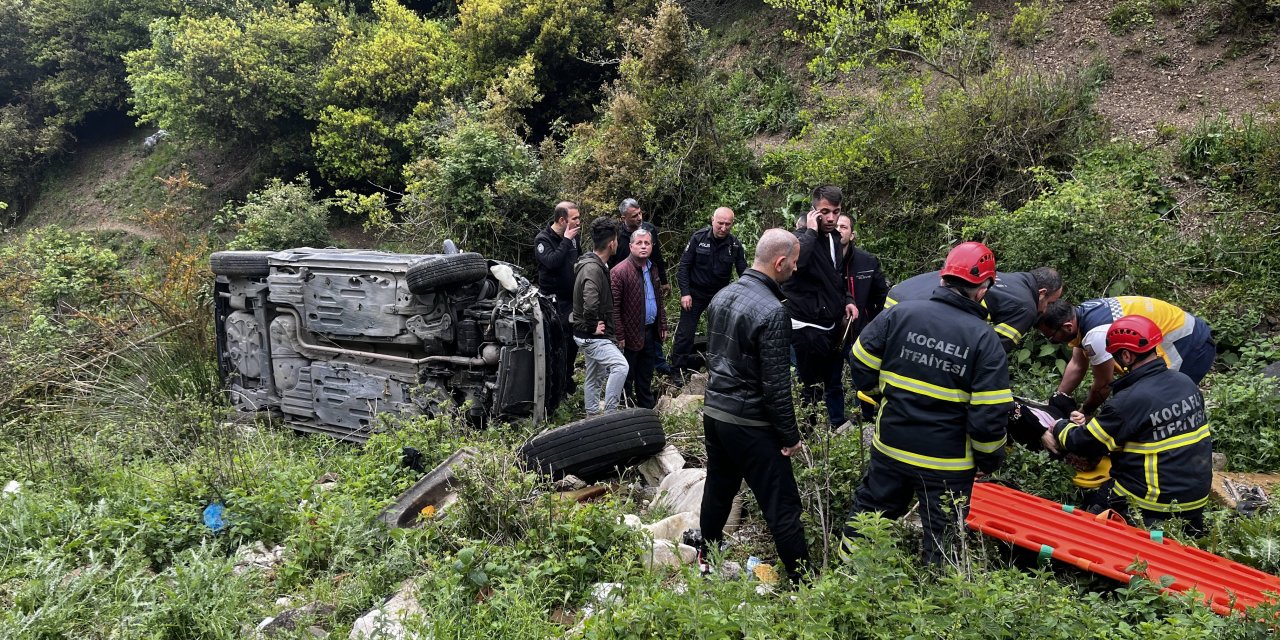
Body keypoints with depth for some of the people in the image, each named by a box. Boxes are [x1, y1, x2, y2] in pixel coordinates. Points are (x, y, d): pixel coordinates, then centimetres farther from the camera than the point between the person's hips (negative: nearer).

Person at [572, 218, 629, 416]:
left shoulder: (596, 265, 10)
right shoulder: (592, 268, -22)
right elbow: (590, 302, -38)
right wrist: (592, 327, -24)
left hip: (593, 335, 10)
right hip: (592, 336, -10)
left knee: (595, 377, 18)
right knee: (620, 366, -21)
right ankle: (609, 414, -15)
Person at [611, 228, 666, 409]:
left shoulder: (651, 269, 9)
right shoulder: (619, 272, -16)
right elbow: (614, 307, -18)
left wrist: (663, 325, 14)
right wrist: (619, 336, -20)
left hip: (650, 331, 7)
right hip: (631, 333, -7)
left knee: (646, 374, 20)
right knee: (626, 376, 7)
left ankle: (647, 407, 34)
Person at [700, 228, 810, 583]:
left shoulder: (722, 296, 4)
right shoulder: (772, 311, -21)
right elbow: (776, 385, -19)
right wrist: (791, 436, -10)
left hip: (713, 412, 8)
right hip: (750, 424, -8)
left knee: (717, 491, 23)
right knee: (782, 506, 2)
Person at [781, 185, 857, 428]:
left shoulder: (834, 238, 10)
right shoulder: (804, 238, -16)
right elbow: (795, 260, -41)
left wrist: (847, 300, 7)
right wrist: (811, 231, -28)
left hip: (833, 325, 8)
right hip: (808, 328, -8)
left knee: (835, 383, 20)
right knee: (811, 387, -1)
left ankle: (838, 427, 35)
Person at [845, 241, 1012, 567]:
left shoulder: (899, 313, -9)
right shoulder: (985, 340, -15)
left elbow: (862, 364, 0)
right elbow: (990, 415, -16)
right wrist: (990, 460, 1)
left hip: (890, 448, 3)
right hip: (948, 464, -3)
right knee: (942, 542, 15)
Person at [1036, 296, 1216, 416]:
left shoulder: (1097, 334, -32)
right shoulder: (1080, 315, -3)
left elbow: (1103, 385, -18)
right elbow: (1077, 365, 7)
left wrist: (1083, 413, -1)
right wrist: (1058, 400, 2)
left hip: (1192, 347, -10)